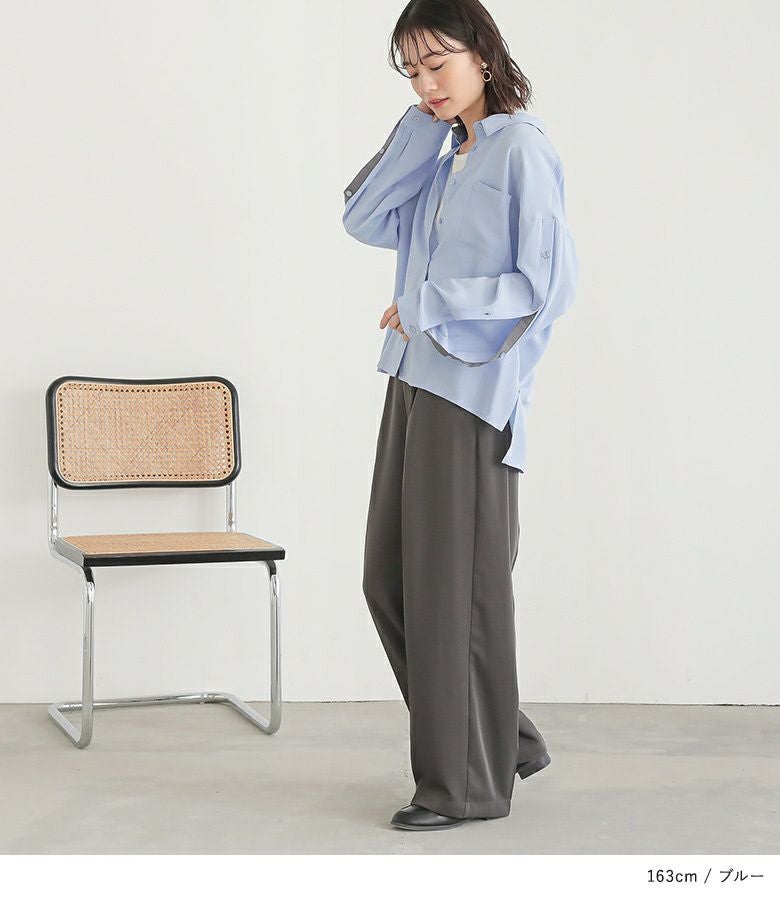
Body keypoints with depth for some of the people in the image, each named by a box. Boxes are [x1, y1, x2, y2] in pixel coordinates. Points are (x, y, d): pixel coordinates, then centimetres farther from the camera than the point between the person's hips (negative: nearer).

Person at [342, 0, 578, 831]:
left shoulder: (521, 150, -8)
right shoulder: (445, 159, 17)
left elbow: (549, 282, -14)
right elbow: (365, 219, 12)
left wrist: (430, 310, -12)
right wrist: (421, 126, 6)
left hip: (471, 394, -9)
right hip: (416, 385, 9)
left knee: (456, 588, -2)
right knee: (390, 578, 11)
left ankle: (468, 783, 11)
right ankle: (504, 742, 24)